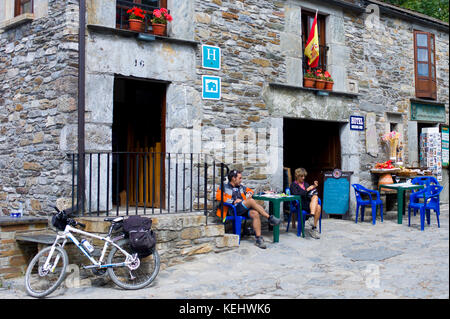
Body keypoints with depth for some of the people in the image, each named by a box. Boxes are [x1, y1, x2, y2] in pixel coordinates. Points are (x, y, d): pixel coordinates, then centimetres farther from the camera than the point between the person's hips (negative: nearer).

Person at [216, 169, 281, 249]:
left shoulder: (240, 187, 28)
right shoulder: (225, 187, 10)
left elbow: (250, 190, 41)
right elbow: (218, 196, -7)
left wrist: (249, 193, 15)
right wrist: (233, 201, -12)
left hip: (244, 208, 6)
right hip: (234, 209, -6)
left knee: (255, 214, -28)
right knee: (251, 201, -29)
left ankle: (258, 238, -32)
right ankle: (270, 218, -24)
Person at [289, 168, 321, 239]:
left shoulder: (306, 184, 27)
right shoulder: (293, 185, 10)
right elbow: (296, 194, -10)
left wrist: (314, 187, 1)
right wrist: (307, 190, -12)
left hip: (309, 203, 5)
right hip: (300, 204, -5)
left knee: (318, 207, -30)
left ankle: (314, 229, -35)